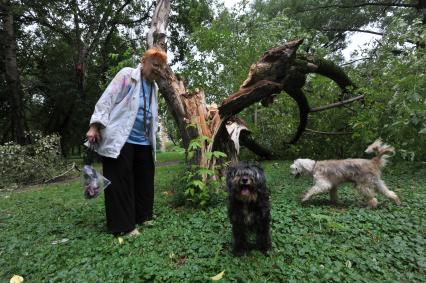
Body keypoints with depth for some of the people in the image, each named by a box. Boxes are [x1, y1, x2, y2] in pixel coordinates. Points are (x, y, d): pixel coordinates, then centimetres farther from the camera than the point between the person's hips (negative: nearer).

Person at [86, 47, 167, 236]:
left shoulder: (154, 86, 16)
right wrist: (95, 125, -16)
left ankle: (142, 216, 29)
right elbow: (106, 99, -9)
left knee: (144, 181, 13)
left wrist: (152, 136, 21)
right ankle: (122, 225, 10)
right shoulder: (127, 75, -3)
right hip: (120, 140, -7)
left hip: (144, 142, 7)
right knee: (121, 182, -1)